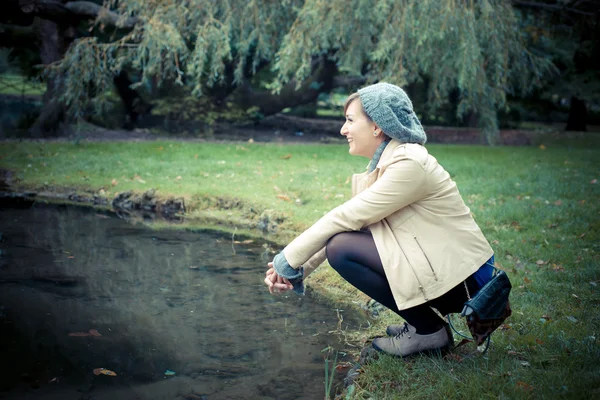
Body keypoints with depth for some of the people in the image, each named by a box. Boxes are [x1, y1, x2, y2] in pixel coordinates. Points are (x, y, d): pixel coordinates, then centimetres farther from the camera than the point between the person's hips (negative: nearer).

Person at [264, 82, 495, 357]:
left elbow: (345, 218, -21)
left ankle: (430, 330, -4)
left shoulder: (409, 164, -21)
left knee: (342, 248, -18)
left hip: (464, 277, -9)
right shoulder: (383, 163, 7)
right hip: (439, 262, 9)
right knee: (341, 239, 8)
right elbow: (347, 223, 5)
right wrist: (298, 271, -4)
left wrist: (289, 260, -12)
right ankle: (422, 320, 12)